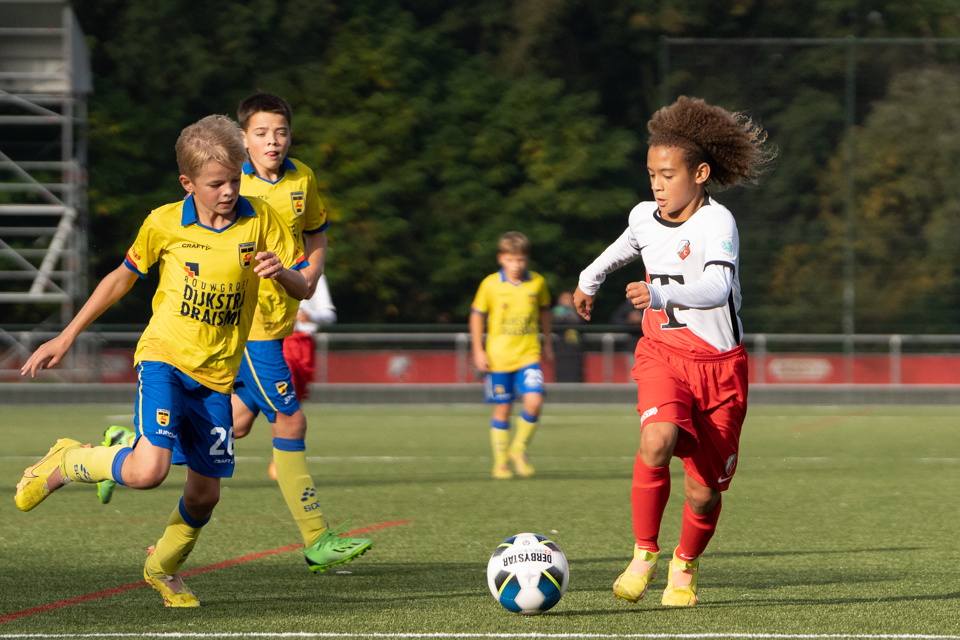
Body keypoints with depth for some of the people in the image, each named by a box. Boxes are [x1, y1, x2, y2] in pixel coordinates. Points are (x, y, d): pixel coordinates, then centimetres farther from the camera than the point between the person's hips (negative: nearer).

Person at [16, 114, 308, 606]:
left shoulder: (260, 221, -2)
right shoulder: (164, 223, -4)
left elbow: (302, 289, 1)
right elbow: (122, 278, 9)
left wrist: (281, 273, -24)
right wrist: (66, 338, 12)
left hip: (216, 375, 3)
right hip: (164, 358, -3)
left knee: (205, 493, 8)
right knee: (147, 470, -25)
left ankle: (163, 567, 37)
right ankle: (65, 464, 4)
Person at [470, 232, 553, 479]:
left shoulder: (538, 282, 1)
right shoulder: (491, 284, -5)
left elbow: (544, 310, 18)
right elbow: (477, 315, 4)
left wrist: (548, 342, 22)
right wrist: (478, 351, 0)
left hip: (528, 355, 1)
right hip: (499, 357, -1)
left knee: (534, 401, -16)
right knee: (502, 410, 3)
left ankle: (519, 449, 5)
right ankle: (500, 461, 16)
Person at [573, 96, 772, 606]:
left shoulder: (717, 222, -17)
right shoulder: (645, 218, 2)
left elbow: (717, 289, -36)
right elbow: (625, 246, 29)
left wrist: (661, 295, -52)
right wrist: (589, 280, 45)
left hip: (718, 361, -3)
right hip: (663, 354, 3)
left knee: (704, 491, 1)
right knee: (657, 442, -29)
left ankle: (686, 566, 32)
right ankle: (644, 555, -14)